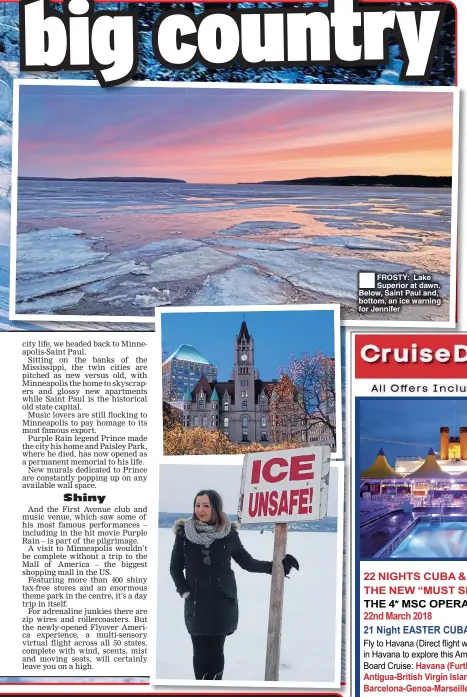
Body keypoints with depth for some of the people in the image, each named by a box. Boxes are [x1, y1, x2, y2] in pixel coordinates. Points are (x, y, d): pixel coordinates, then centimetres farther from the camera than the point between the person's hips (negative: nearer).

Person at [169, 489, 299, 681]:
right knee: (200, 653, 5)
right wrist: (184, 591, -4)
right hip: (197, 604, 0)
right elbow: (175, 567, 6)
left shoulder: (228, 533, -4)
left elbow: (247, 562, 5)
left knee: (216, 652, 7)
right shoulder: (184, 532, -4)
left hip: (222, 603, 0)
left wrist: (274, 566, -4)